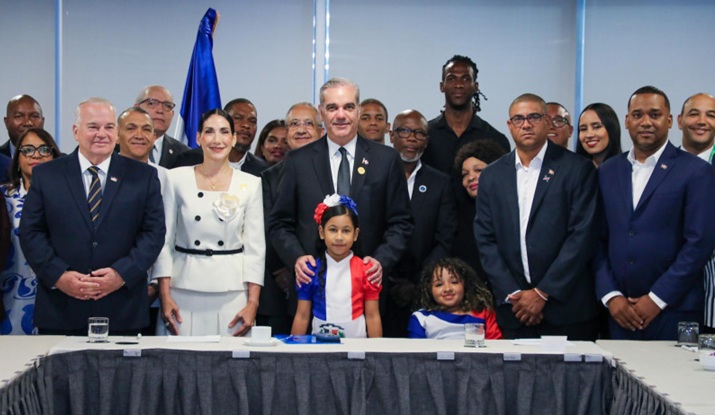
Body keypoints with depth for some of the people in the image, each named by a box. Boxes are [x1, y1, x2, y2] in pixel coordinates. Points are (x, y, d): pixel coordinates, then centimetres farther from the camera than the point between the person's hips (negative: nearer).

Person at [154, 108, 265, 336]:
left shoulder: (251, 184, 4)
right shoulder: (176, 178, 3)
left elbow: (255, 246, 4)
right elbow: (165, 239, 4)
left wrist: (253, 303, -2)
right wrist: (165, 296, -2)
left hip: (232, 294, 0)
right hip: (184, 292, 0)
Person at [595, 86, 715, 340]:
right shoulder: (607, 172, 11)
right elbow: (599, 241, 8)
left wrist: (656, 299, -10)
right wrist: (611, 297, -4)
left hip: (673, 314, -3)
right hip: (619, 313, 3)